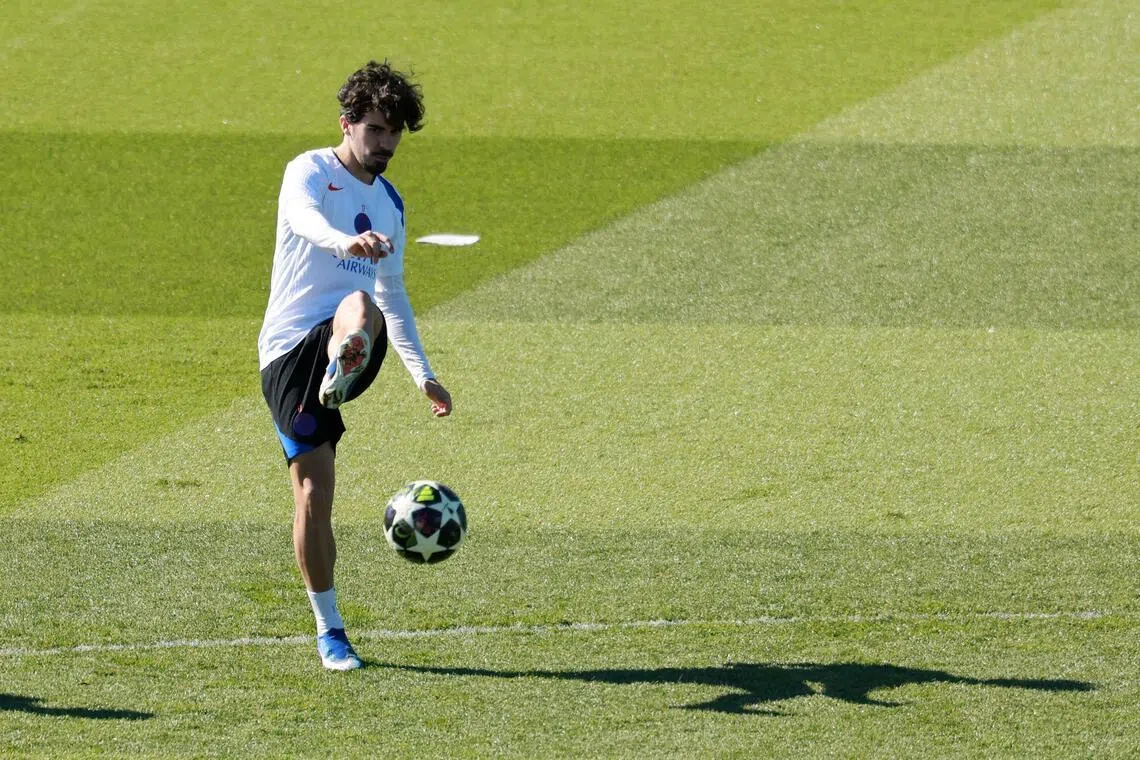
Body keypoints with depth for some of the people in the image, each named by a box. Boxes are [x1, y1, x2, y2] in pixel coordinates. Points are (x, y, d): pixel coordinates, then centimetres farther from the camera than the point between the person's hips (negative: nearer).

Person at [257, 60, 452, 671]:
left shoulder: (389, 202, 21)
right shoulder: (310, 172, 0)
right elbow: (306, 219, -26)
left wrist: (423, 375, 30)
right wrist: (348, 242, -48)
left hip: (349, 346, 4)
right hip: (289, 350, -4)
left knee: (362, 307, -35)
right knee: (313, 490, -7)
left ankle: (338, 382, -67)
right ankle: (329, 631, 6)